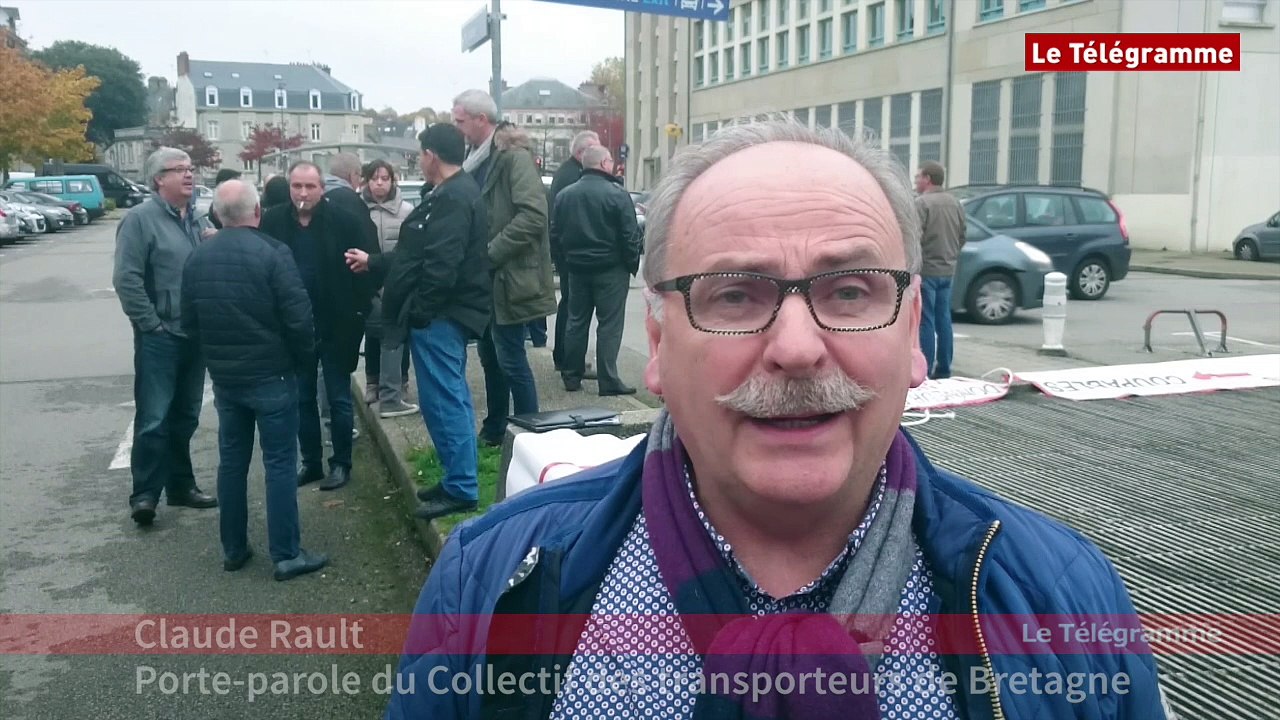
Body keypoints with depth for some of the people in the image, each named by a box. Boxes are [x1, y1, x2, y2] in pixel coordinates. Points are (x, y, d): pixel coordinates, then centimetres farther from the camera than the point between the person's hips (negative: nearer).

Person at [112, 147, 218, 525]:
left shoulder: (197, 219, 13)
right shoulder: (140, 218, -8)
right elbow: (126, 279, -14)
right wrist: (151, 324, -15)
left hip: (195, 334, 7)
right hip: (159, 338, -6)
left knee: (185, 417, 14)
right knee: (154, 418, -6)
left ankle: (181, 484, 24)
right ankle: (144, 493, 1)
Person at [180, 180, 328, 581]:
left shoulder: (198, 258, 4)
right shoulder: (272, 254, -15)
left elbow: (189, 321, 9)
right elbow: (299, 318, -17)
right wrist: (303, 359, -1)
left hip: (223, 376, 6)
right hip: (271, 374, -5)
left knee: (231, 460, 15)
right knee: (279, 463, 0)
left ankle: (234, 548, 23)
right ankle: (286, 555, 4)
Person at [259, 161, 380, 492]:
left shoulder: (344, 220, -11)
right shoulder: (273, 221, -4)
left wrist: (358, 307, -13)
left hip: (336, 325, -3)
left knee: (339, 399, 8)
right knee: (303, 399, 14)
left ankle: (341, 464, 20)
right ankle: (310, 462, 27)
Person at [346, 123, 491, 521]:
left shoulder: (452, 200, -19)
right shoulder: (456, 193, 16)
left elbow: (441, 267, -27)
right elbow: (418, 256, 22)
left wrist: (418, 312, -18)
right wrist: (373, 262, 28)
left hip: (439, 315, -11)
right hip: (446, 313, 11)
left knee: (442, 400, -7)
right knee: (451, 397, 16)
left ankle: (461, 489, 0)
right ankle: (458, 479, 27)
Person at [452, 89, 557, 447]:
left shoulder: (513, 155, -14)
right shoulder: (477, 158, 12)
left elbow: (533, 215, -23)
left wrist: (490, 255, -20)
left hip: (506, 277, -9)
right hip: (483, 278, 9)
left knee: (511, 360, -3)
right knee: (490, 356, 16)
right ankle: (494, 430, 29)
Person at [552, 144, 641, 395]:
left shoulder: (565, 195, 5)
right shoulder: (617, 194, -12)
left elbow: (555, 234, 10)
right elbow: (630, 235, -13)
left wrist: (565, 265, 19)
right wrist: (633, 264, -1)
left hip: (576, 269, 5)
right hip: (611, 270, -5)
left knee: (576, 323, 14)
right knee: (609, 325, -1)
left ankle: (571, 376, 20)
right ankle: (608, 381, -1)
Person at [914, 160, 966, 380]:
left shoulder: (921, 203, -13)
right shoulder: (955, 203, 13)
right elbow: (962, 237, 17)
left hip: (925, 270, -8)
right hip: (948, 270, 8)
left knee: (925, 322, -5)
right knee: (943, 320, 12)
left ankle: (924, 370, -5)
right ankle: (944, 369, 16)